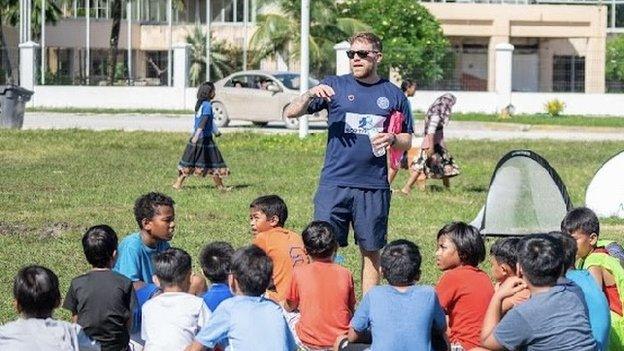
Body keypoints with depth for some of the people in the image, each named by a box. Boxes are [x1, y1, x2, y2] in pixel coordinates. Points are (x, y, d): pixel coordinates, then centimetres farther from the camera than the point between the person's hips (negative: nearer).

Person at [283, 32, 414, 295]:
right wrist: (310, 95, -18)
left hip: (374, 187, 1)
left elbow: (407, 141, 15)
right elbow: (290, 113, 1)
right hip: (335, 184, -1)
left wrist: (391, 139, -8)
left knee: (371, 251, 7)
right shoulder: (335, 86, 5)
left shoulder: (393, 95, 8)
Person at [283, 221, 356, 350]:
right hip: (341, 340, 3)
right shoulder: (345, 274, -2)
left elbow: (289, 307, 8)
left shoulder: (299, 273, -6)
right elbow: (351, 309, 9)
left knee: (285, 311, 21)